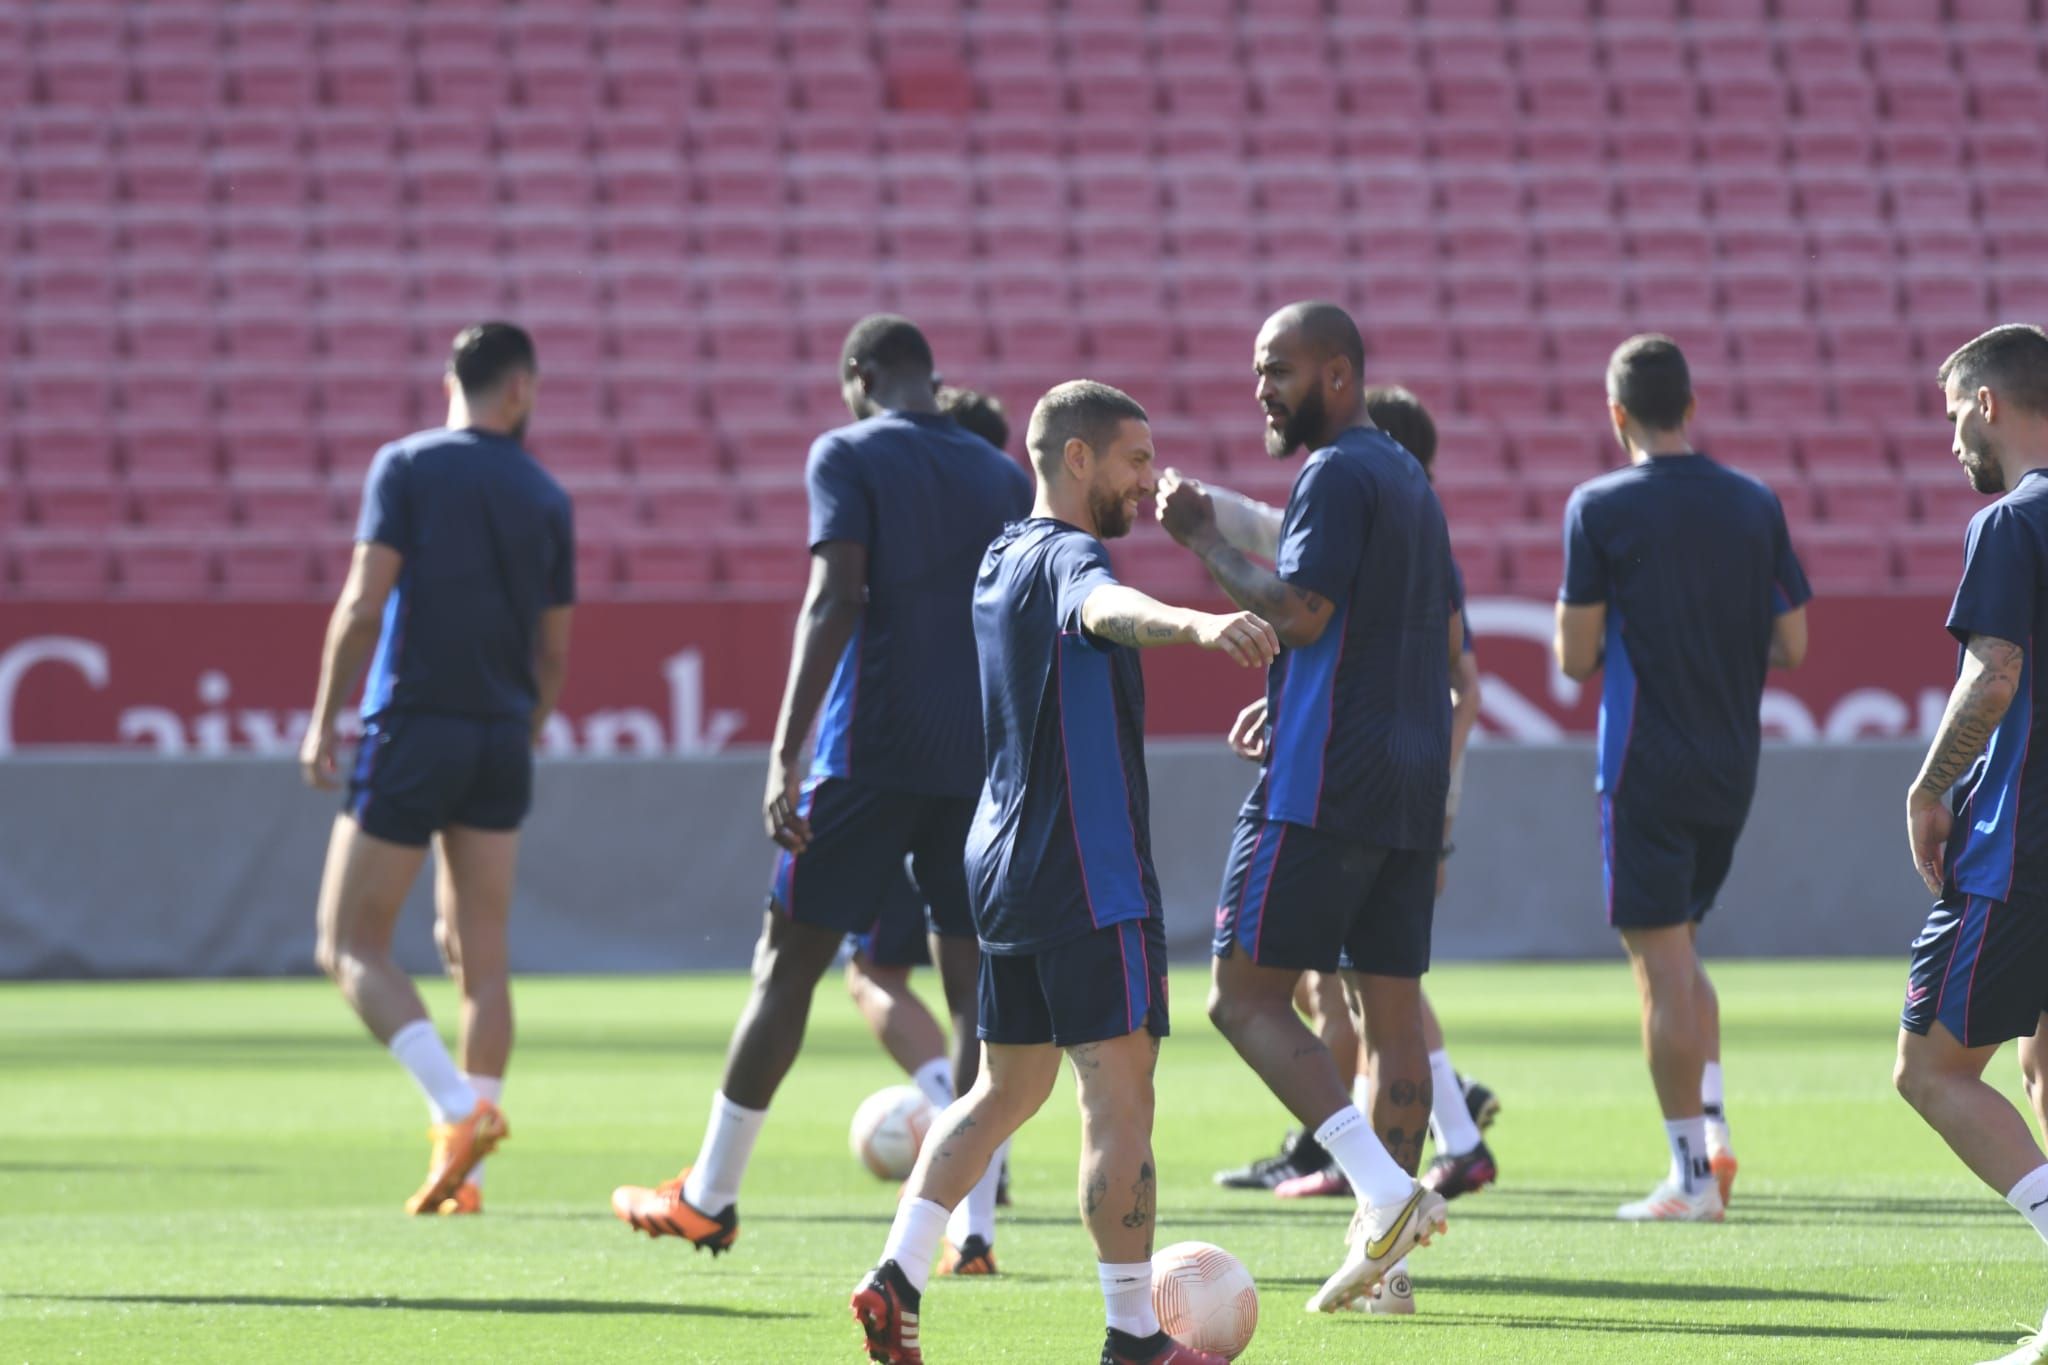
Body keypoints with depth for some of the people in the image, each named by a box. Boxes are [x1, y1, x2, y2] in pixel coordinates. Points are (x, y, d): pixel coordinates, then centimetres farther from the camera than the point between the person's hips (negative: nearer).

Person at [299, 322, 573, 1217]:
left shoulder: (406, 467, -3)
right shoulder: (545, 498, 7)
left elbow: (363, 603, -11)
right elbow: (553, 654, 10)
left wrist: (324, 721, -4)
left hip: (412, 731, -4)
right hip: (500, 742, 4)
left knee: (351, 947, 1)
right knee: (478, 956, 9)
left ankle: (460, 1108, -18)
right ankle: (461, 1173, 5)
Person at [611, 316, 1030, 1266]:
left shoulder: (850, 456, -2)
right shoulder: (1003, 478, 14)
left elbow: (835, 598, -14)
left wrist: (786, 754, -18)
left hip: (871, 750, -4)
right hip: (982, 760, 4)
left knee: (787, 963, 5)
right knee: (973, 982, 2)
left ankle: (707, 1198, 12)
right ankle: (972, 1228, -7)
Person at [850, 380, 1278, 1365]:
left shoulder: (1003, 560, 15)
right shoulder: (1062, 559, -15)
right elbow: (1107, 608, -40)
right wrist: (1197, 624, -59)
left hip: (1006, 867, 10)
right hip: (1087, 876, -10)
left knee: (1007, 1089, 19)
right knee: (1119, 1100, -7)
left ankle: (896, 1280, 11)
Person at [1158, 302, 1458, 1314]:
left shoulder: (1338, 474, -10)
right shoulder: (1409, 479, 19)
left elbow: (1301, 612, -19)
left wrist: (1204, 540, -9)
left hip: (1324, 780, -9)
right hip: (1411, 786, 9)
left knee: (1245, 995, -7)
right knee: (1393, 1009, 7)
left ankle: (1384, 1188, -20)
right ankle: (1383, 1248, 6)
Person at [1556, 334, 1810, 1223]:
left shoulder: (1601, 509, -9)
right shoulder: (1755, 505, 4)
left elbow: (1577, 657, -8)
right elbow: (1792, 646, 7)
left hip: (1646, 768, -5)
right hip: (1733, 766, 5)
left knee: (1663, 965, -3)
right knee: (1680, 946, 20)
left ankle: (1692, 1174, -5)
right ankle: (1712, 1130, 7)